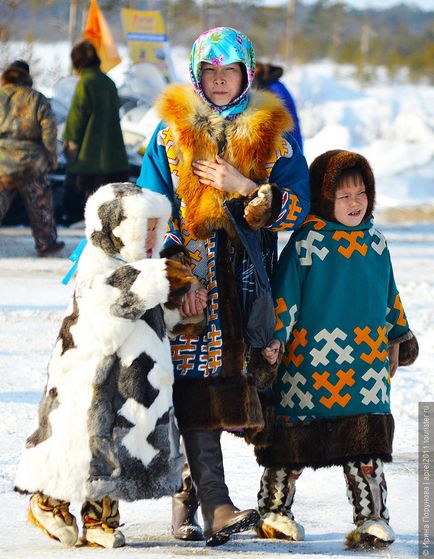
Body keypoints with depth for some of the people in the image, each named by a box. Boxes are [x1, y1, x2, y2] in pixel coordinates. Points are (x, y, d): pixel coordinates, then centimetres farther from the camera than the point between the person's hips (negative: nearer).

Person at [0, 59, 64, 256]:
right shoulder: (36, 99, -1)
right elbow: (49, 129, -4)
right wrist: (52, 157, 4)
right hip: (30, 161, -1)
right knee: (39, 203, 13)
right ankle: (46, 243, 21)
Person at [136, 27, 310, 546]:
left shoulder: (272, 134, 9)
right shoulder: (171, 131, 7)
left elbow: (295, 207, 3)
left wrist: (245, 188, -13)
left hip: (243, 281, 2)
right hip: (188, 275, -2)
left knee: (222, 384, -1)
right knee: (196, 386, -14)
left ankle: (186, 499, 11)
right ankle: (215, 505, -23)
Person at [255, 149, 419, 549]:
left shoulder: (374, 240, 9)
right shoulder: (306, 240, -7)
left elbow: (389, 295, 21)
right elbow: (285, 293, -7)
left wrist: (398, 337, 26)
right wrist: (275, 337, -14)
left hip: (365, 360, 3)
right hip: (310, 359, -3)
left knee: (365, 444, 0)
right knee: (293, 440, 6)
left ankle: (372, 518, 3)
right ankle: (274, 511, 19)